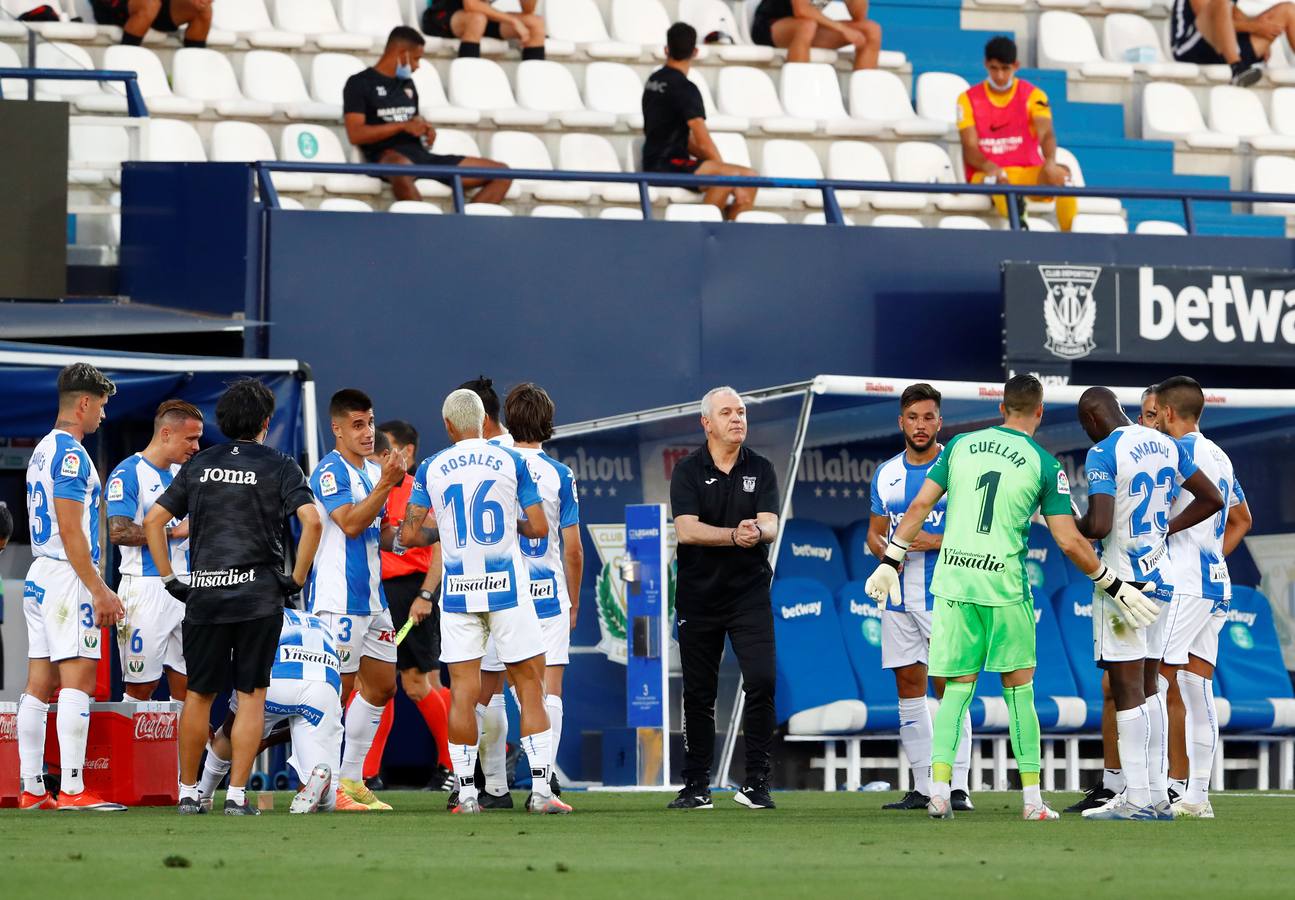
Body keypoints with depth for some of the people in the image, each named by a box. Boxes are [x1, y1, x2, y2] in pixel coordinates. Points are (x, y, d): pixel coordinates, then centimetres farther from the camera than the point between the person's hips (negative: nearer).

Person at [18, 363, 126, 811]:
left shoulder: (44, 451, 18)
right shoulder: (70, 454, -13)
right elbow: (70, 531, -18)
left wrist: (97, 589, 25)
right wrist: (99, 591, -17)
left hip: (40, 576, 10)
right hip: (67, 577, -10)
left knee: (39, 683, 7)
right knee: (78, 679, -11)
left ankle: (31, 790, 6)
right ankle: (71, 789, -16)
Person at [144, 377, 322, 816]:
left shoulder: (198, 465, 9)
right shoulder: (279, 466, 0)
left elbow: (153, 521, 7)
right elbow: (312, 521, -14)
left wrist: (169, 579, 10)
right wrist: (297, 578, -4)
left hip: (203, 597, 2)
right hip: (260, 596, -2)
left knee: (199, 694, 12)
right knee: (251, 696, 3)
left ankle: (188, 792, 16)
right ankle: (237, 794, -2)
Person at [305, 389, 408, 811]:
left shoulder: (373, 471, 16)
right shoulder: (330, 472, -12)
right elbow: (350, 524, -24)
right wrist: (386, 484, -28)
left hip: (371, 597, 9)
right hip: (338, 598, -9)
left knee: (381, 686, 11)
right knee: (338, 690, -7)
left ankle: (351, 779, 19)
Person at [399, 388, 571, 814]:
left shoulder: (431, 470, 1)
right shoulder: (511, 463, -1)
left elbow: (409, 535, 1)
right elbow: (539, 527, -2)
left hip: (457, 591, 1)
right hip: (507, 588, -1)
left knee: (463, 690, 3)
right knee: (529, 685, 3)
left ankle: (466, 792, 1)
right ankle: (541, 790, -3)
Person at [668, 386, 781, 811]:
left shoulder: (760, 469, 6)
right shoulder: (688, 470, 1)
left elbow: (769, 526, -7)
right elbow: (686, 529, -12)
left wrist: (757, 531, -31)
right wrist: (734, 536, -26)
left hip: (749, 591, 0)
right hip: (698, 596, 0)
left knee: (761, 682, -13)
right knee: (698, 693, 4)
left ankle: (756, 783, -6)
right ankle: (696, 786, 13)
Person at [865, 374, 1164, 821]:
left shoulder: (961, 445, 7)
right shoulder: (1045, 465, -2)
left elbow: (921, 505, 7)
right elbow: (1070, 541, -5)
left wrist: (891, 562, 15)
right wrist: (1113, 586, 6)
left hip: (952, 579, 2)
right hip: (1005, 584, -2)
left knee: (958, 687, 9)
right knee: (1019, 687, 8)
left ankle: (939, 788, -5)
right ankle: (1032, 798, 8)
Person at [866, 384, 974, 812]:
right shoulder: (886, 474, 12)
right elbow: (875, 532, 19)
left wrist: (937, 541, -19)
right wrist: (883, 549, -4)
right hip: (899, 596, 5)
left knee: (949, 686, -9)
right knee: (909, 686, 6)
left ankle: (958, 786, -10)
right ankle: (921, 787, 10)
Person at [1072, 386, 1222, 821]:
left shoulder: (1103, 454, -14)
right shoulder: (1166, 446, 10)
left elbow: (1098, 524, -24)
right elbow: (1211, 499, 17)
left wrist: (1072, 527, -3)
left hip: (1122, 580, -8)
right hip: (1161, 578, 8)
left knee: (1127, 688, -5)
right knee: (1148, 686, 14)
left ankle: (1137, 799, -6)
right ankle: (1158, 795, 15)